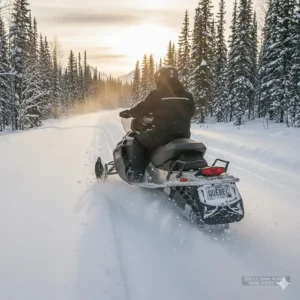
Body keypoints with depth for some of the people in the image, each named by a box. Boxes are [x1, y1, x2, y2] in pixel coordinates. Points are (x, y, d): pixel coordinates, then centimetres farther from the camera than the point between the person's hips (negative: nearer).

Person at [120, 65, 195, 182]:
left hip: (162, 135, -5)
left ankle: (137, 174, 10)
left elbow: (142, 109, 4)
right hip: (183, 136, 5)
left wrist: (128, 113, 23)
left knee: (138, 140, 17)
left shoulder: (157, 94, -5)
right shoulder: (187, 95, 9)